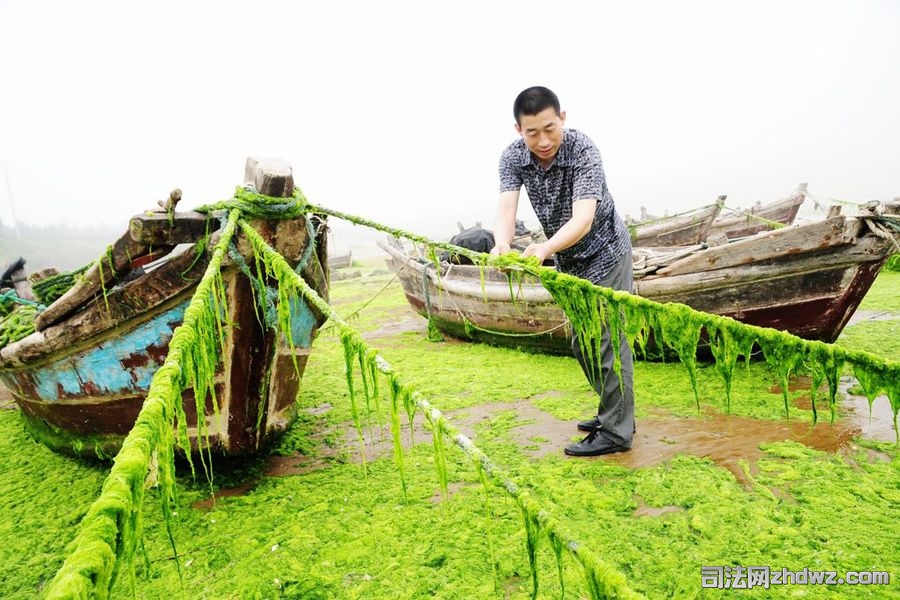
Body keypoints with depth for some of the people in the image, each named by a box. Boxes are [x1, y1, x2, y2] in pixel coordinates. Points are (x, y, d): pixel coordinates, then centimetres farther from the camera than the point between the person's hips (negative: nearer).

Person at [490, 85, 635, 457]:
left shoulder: (582, 151, -28)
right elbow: (506, 210, -26)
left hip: (604, 253, -6)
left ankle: (615, 432, 6)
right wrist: (502, 246, -47)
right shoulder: (513, 157, -13)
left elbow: (582, 220, -38)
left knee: (607, 339, -6)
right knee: (581, 342, 14)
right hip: (567, 259, 7)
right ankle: (614, 412, 31)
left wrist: (544, 249, -56)